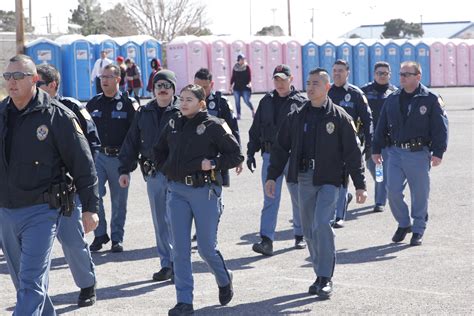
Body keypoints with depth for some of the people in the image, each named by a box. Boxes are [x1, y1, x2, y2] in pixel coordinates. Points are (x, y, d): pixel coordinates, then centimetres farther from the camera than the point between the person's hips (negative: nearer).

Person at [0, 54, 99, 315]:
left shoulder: (56, 115, -9)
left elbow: (83, 164, -6)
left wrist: (90, 207, -7)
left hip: (41, 211, -6)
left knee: (31, 283, -10)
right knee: (23, 281, 16)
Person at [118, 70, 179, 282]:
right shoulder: (144, 113, 12)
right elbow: (131, 143, 15)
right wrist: (124, 170, 10)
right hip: (154, 174, 4)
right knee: (160, 221, 9)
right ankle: (166, 264, 17)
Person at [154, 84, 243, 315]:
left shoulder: (214, 126, -6)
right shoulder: (173, 124, 9)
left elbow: (236, 155, -4)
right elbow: (159, 151, 25)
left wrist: (213, 163, -16)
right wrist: (166, 168, 10)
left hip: (205, 192, -4)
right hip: (177, 190, 4)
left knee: (206, 248, 3)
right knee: (180, 248, 0)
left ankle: (224, 281, 34)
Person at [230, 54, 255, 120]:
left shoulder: (247, 67, -1)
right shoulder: (235, 68, 6)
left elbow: (249, 76, -5)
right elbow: (233, 77, 11)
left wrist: (249, 83, -21)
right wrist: (231, 86, 8)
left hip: (245, 87, -3)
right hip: (237, 87, 3)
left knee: (247, 101, -9)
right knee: (237, 102, 1)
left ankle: (253, 110, 17)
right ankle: (238, 115, 10)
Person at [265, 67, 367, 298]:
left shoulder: (339, 117, -1)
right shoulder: (296, 116, 10)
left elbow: (352, 153, -2)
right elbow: (281, 148, 13)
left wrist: (360, 185, -5)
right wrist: (272, 176, 6)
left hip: (329, 179, -5)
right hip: (304, 179, 5)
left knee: (321, 224, -18)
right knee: (309, 230, 7)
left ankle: (325, 279, -10)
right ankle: (321, 276, 20)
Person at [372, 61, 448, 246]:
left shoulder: (431, 99, -3)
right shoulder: (392, 99, 10)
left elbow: (440, 127, -5)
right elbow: (382, 126, 16)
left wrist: (438, 152, -12)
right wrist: (376, 149, 13)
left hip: (418, 154, -3)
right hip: (395, 152, 3)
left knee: (419, 194, 3)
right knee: (393, 192, -3)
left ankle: (418, 230, 18)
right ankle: (404, 224, 19)